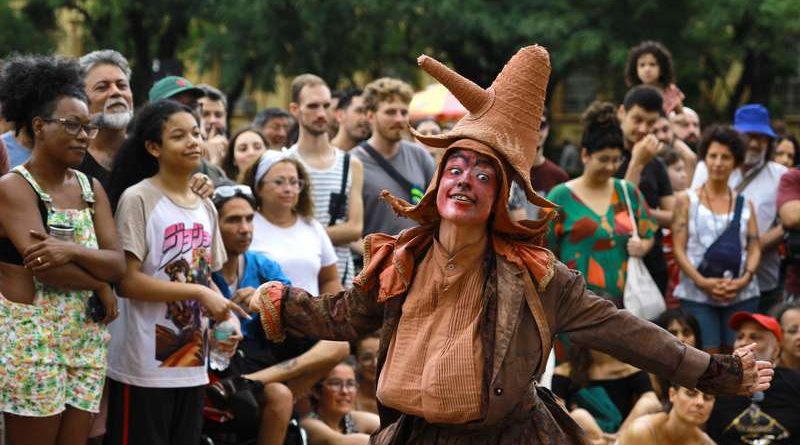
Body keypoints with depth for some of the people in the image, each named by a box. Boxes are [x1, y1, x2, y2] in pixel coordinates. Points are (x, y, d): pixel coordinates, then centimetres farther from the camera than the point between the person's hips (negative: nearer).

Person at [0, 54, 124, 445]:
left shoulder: (91, 188, 11)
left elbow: (118, 265, 1)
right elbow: (42, 265, -18)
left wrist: (74, 251, -18)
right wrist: (101, 286, -6)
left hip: (87, 338, 6)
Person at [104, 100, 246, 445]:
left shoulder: (205, 207, 14)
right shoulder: (138, 199, -9)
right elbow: (126, 281, -16)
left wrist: (226, 316, -1)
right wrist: (200, 293, -18)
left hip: (192, 363, 7)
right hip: (145, 365, -7)